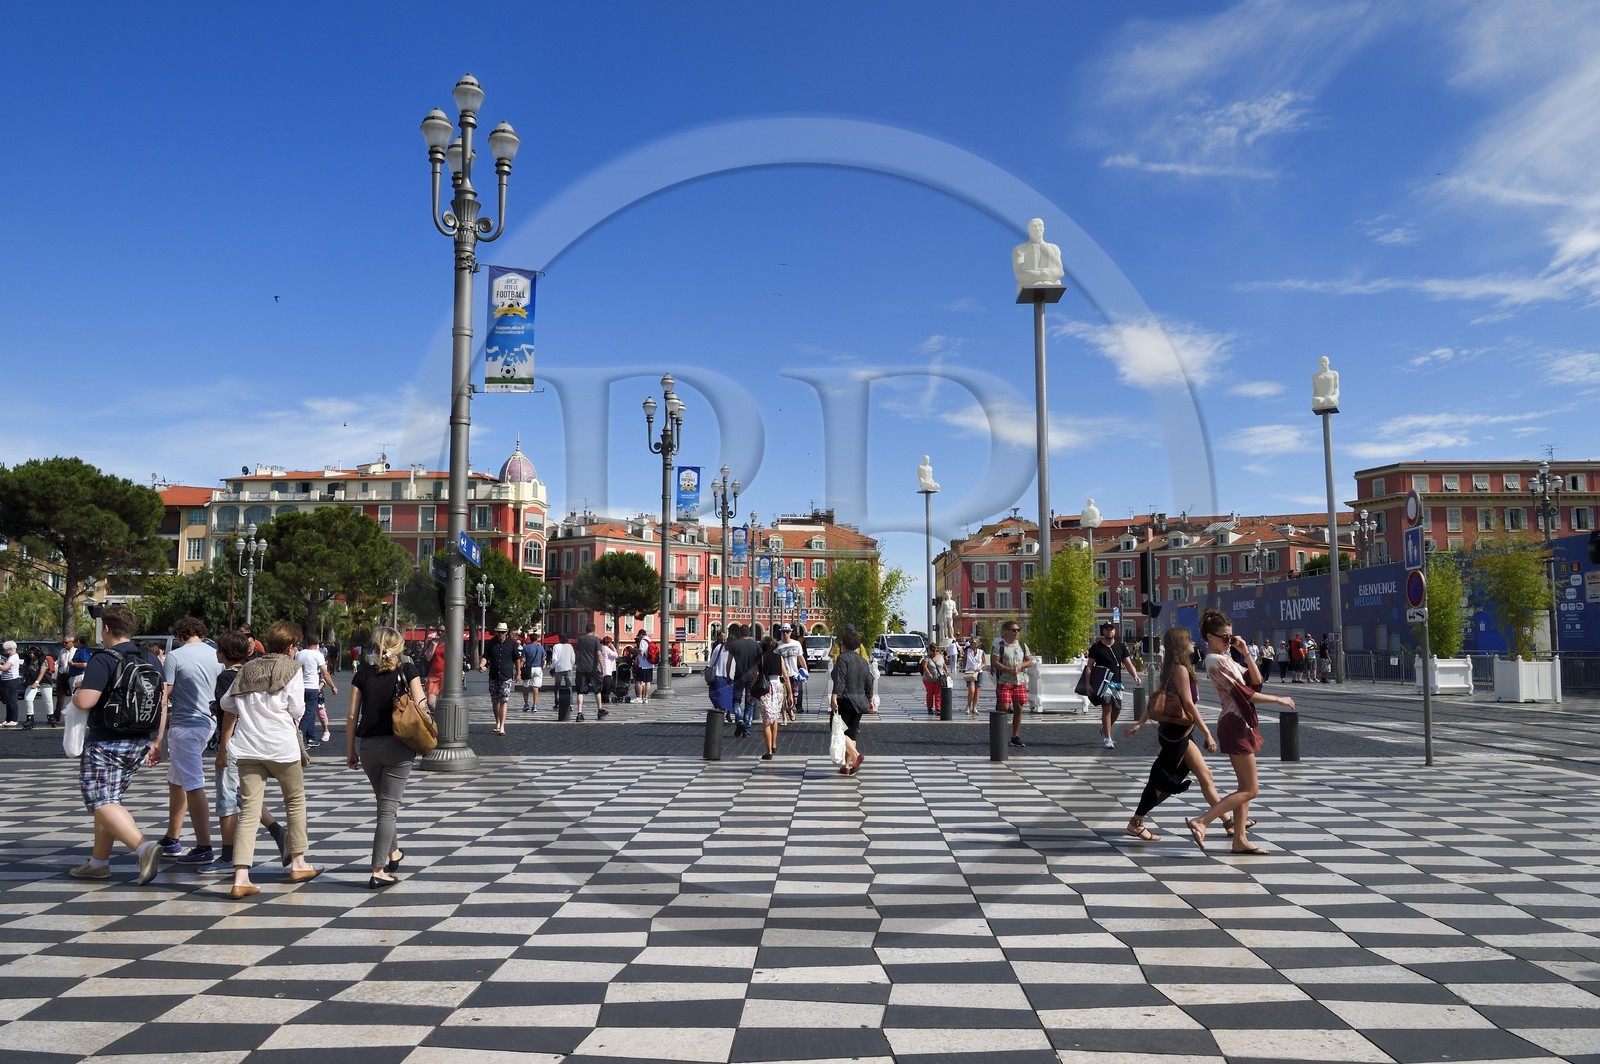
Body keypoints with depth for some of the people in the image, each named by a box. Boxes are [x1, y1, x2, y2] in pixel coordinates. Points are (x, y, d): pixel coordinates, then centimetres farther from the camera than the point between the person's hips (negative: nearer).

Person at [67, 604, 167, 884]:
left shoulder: (103, 661, -15)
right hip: (138, 743, 8)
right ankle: (98, 863, 26)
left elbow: (85, 701, -25)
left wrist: (74, 694, -1)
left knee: (102, 803, -7)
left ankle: (144, 846, -27)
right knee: (109, 801, 19)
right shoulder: (150, 659, 8)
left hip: (105, 743, -8)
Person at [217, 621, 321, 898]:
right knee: (295, 801, 16)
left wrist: (224, 744, 23)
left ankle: (240, 879, -8)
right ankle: (297, 863, 25)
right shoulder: (292, 668, -1)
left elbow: (228, 705, 15)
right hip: (281, 746, -4)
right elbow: (297, 711, -6)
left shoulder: (248, 668, 14)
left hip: (247, 748, 4)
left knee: (248, 811, 1)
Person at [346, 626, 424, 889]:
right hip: (398, 746, -3)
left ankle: (393, 854, 39)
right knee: (389, 807, 0)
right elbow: (419, 707, -8)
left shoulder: (363, 674, 5)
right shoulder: (408, 670, -1)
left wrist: (350, 751, 9)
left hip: (367, 746, 3)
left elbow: (352, 716, 3)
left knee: (384, 803, 22)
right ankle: (378, 872, -4)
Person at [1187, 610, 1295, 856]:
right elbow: (1244, 693, -18)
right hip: (1235, 725, -10)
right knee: (1250, 790, -7)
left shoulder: (1225, 659, 16)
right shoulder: (1215, 661, -15)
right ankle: (1200, 822, -11)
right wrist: (1278, 699, -10)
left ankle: (1240, 840, 15)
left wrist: (1245, 653, 0)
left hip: (1241, 724, 10)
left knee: (1245, 787, 12)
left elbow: (1255, 680, 11)